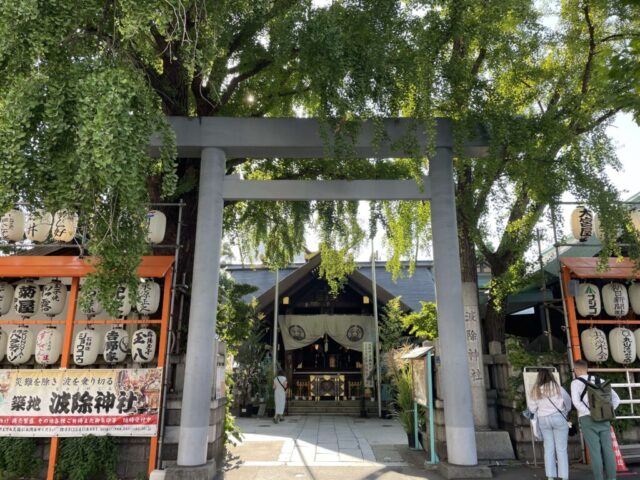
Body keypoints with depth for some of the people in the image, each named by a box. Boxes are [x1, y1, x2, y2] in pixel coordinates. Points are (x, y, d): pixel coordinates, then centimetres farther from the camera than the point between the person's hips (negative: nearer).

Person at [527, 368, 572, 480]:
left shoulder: (535, 391, 0)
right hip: (558, 417, -2)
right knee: (561, 449, 3)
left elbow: (532, 408, 1)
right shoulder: (557, 388, -6)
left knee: (548, 448, 8)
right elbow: (568, 403, 5)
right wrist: (565, 413, 23)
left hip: (543, 419, 2)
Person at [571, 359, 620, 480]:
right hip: (603, 420, 4)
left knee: (594, 451, -1)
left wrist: (590, 414, -9)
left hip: (588, 420, -4)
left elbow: (576, 402, -18)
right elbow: (616, 399, 9)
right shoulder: (600, 381, 12)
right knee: (608, 449, 6)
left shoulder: (575, 383, -3)